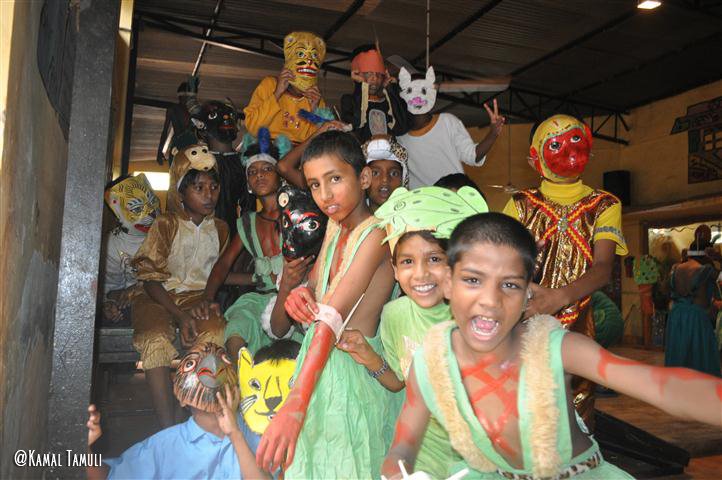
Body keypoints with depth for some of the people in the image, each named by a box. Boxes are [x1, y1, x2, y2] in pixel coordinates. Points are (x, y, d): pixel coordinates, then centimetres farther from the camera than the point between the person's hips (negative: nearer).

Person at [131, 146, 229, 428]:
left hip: (198, 297, 2)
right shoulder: (165, 225, -1)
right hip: (160, 297, -2)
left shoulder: (219, 228, 11)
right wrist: (179, 315, -19)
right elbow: (151, 278, -6)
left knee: (215, 332, -32)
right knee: (156, 338, -34)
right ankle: (168, 430, -32)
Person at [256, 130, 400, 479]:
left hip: (353, 363, -8)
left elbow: (333, 317, -31)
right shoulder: (335, 224, 5)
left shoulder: (375, 234, -21)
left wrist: (295, 404, -35)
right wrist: (300, 293, -14)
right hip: (322, 359, 8)